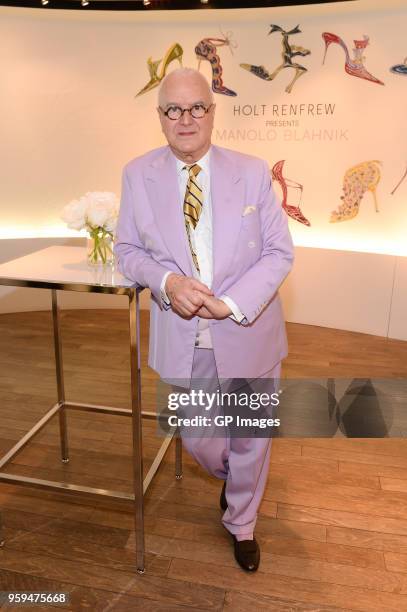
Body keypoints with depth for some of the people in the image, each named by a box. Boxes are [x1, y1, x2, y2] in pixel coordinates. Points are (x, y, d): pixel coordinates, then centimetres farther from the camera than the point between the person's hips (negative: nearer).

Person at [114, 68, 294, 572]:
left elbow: (279, 251, -5)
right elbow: (127, 249, 2)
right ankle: (230, 478, 56)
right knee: (199, 442, 16)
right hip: (184, 341, 1)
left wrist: (233, 303, -20)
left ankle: (241, 524, 48)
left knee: (251, 440, 17)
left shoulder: (252, 172, -6)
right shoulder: (137, 175, -3)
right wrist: (167, 281, -19)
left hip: (248, 335, 0)